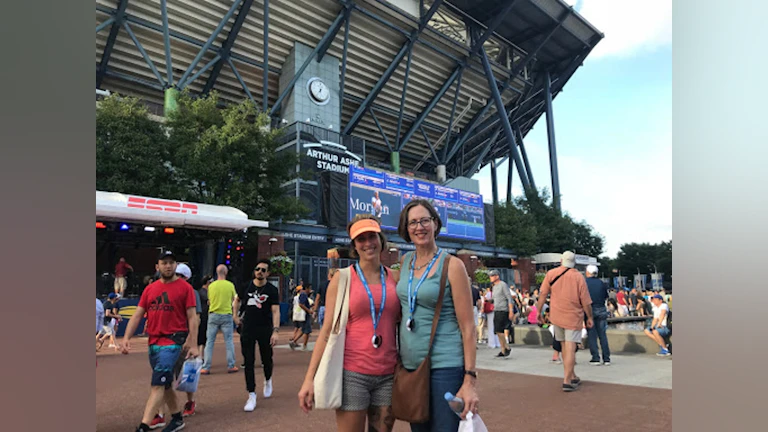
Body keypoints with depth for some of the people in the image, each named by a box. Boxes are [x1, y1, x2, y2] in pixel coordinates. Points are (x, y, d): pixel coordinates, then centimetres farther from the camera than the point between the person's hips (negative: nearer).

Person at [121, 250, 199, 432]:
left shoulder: (185, 287, -6)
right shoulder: (149, 289, 9)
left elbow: (192, 317, -8)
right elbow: (137, 315, 10)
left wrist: (193, 344, -12)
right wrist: (126, 337, -3)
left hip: (174, 341, -6)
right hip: (154, 342, 6)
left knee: (157, 384, -12)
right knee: (165, 384, 17)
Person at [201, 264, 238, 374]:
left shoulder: (211, 286, -1)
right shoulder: (230, 285, -4)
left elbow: (209, 301, 10)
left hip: (213, 315, 1)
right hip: (227, 315, -1)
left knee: (209, 342, 8)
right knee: (229, 341, 8)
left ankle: (206, 367, 8)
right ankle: (231, 366, 10)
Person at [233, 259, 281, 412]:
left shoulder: (272, 290, -6)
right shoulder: (246, 286, 2)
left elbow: (275, 311, -12)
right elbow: (237, 300, 21)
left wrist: (275, 331, -22)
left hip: (265, 329, -1)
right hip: (248, 329, 2)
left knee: (266, 360, 8)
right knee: (249, 362, 0)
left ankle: (268, 380, 40)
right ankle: (251, 395, 8)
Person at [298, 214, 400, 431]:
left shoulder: (394, 277, 6)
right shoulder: (343, 278, -2)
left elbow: (404, 323, 13)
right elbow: (328, 330, -4)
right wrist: (310, 378, -7)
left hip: (388, 374, 3)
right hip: (352, 373, -3)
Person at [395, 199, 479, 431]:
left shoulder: (452, 265, -11)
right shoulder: (405, 261, 5)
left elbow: (468, 327, -11)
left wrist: (470, 380, -14)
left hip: (444, 366, -6)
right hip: (410, 365, 6)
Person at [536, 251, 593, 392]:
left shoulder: (551, 274, -3)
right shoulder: (578, 277, -8)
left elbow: (543, 294, -3)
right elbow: (586, 301, -6)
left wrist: (538, 311, 5)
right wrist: (590, 317, 7)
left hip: (556, 317, 3)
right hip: (573, 317, -3)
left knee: (564, 347, 17)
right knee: (570, 349, -3)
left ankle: (572, 376, 29)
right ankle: (567, 381, -7)